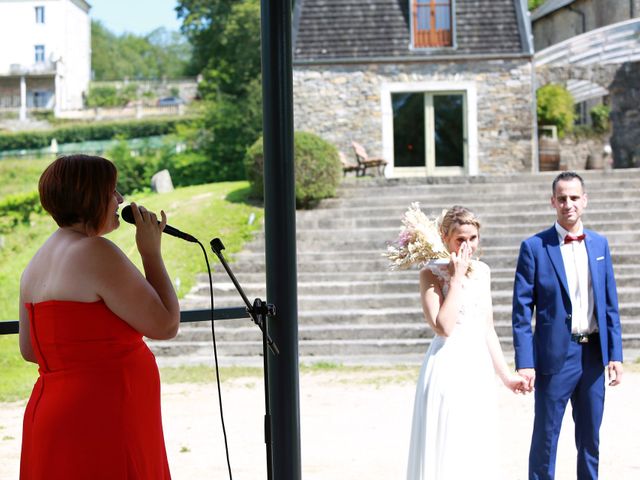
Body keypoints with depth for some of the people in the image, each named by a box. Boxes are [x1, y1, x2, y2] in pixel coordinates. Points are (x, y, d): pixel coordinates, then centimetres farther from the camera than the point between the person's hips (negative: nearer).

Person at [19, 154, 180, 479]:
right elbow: (165, 325, -14)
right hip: (97, 428, -10)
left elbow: (30, 349, 20)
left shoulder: (38, 262, 13)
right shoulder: (97, 253, -16)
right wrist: (152, 252, -4)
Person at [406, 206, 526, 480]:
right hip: (448, 368, -6)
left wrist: (505, 375, 16)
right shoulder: (432, 273, -7)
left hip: (479, 369, 6)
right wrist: (457, 277, -16)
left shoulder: (482, 271, 11)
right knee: (446, 450, -3)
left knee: (479, 451, 9)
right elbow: (443, 327, -19)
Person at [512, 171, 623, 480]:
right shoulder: (535, 247, -5)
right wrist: (524, 363, -13)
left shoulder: (599, 244, 8)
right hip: (556, 355, -4)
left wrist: (615, 354, 4)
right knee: (545, 439, 3)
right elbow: (522, 311, -7)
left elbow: (610, 305, 10)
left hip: (594, 354, 4)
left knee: (590, 440, 12)